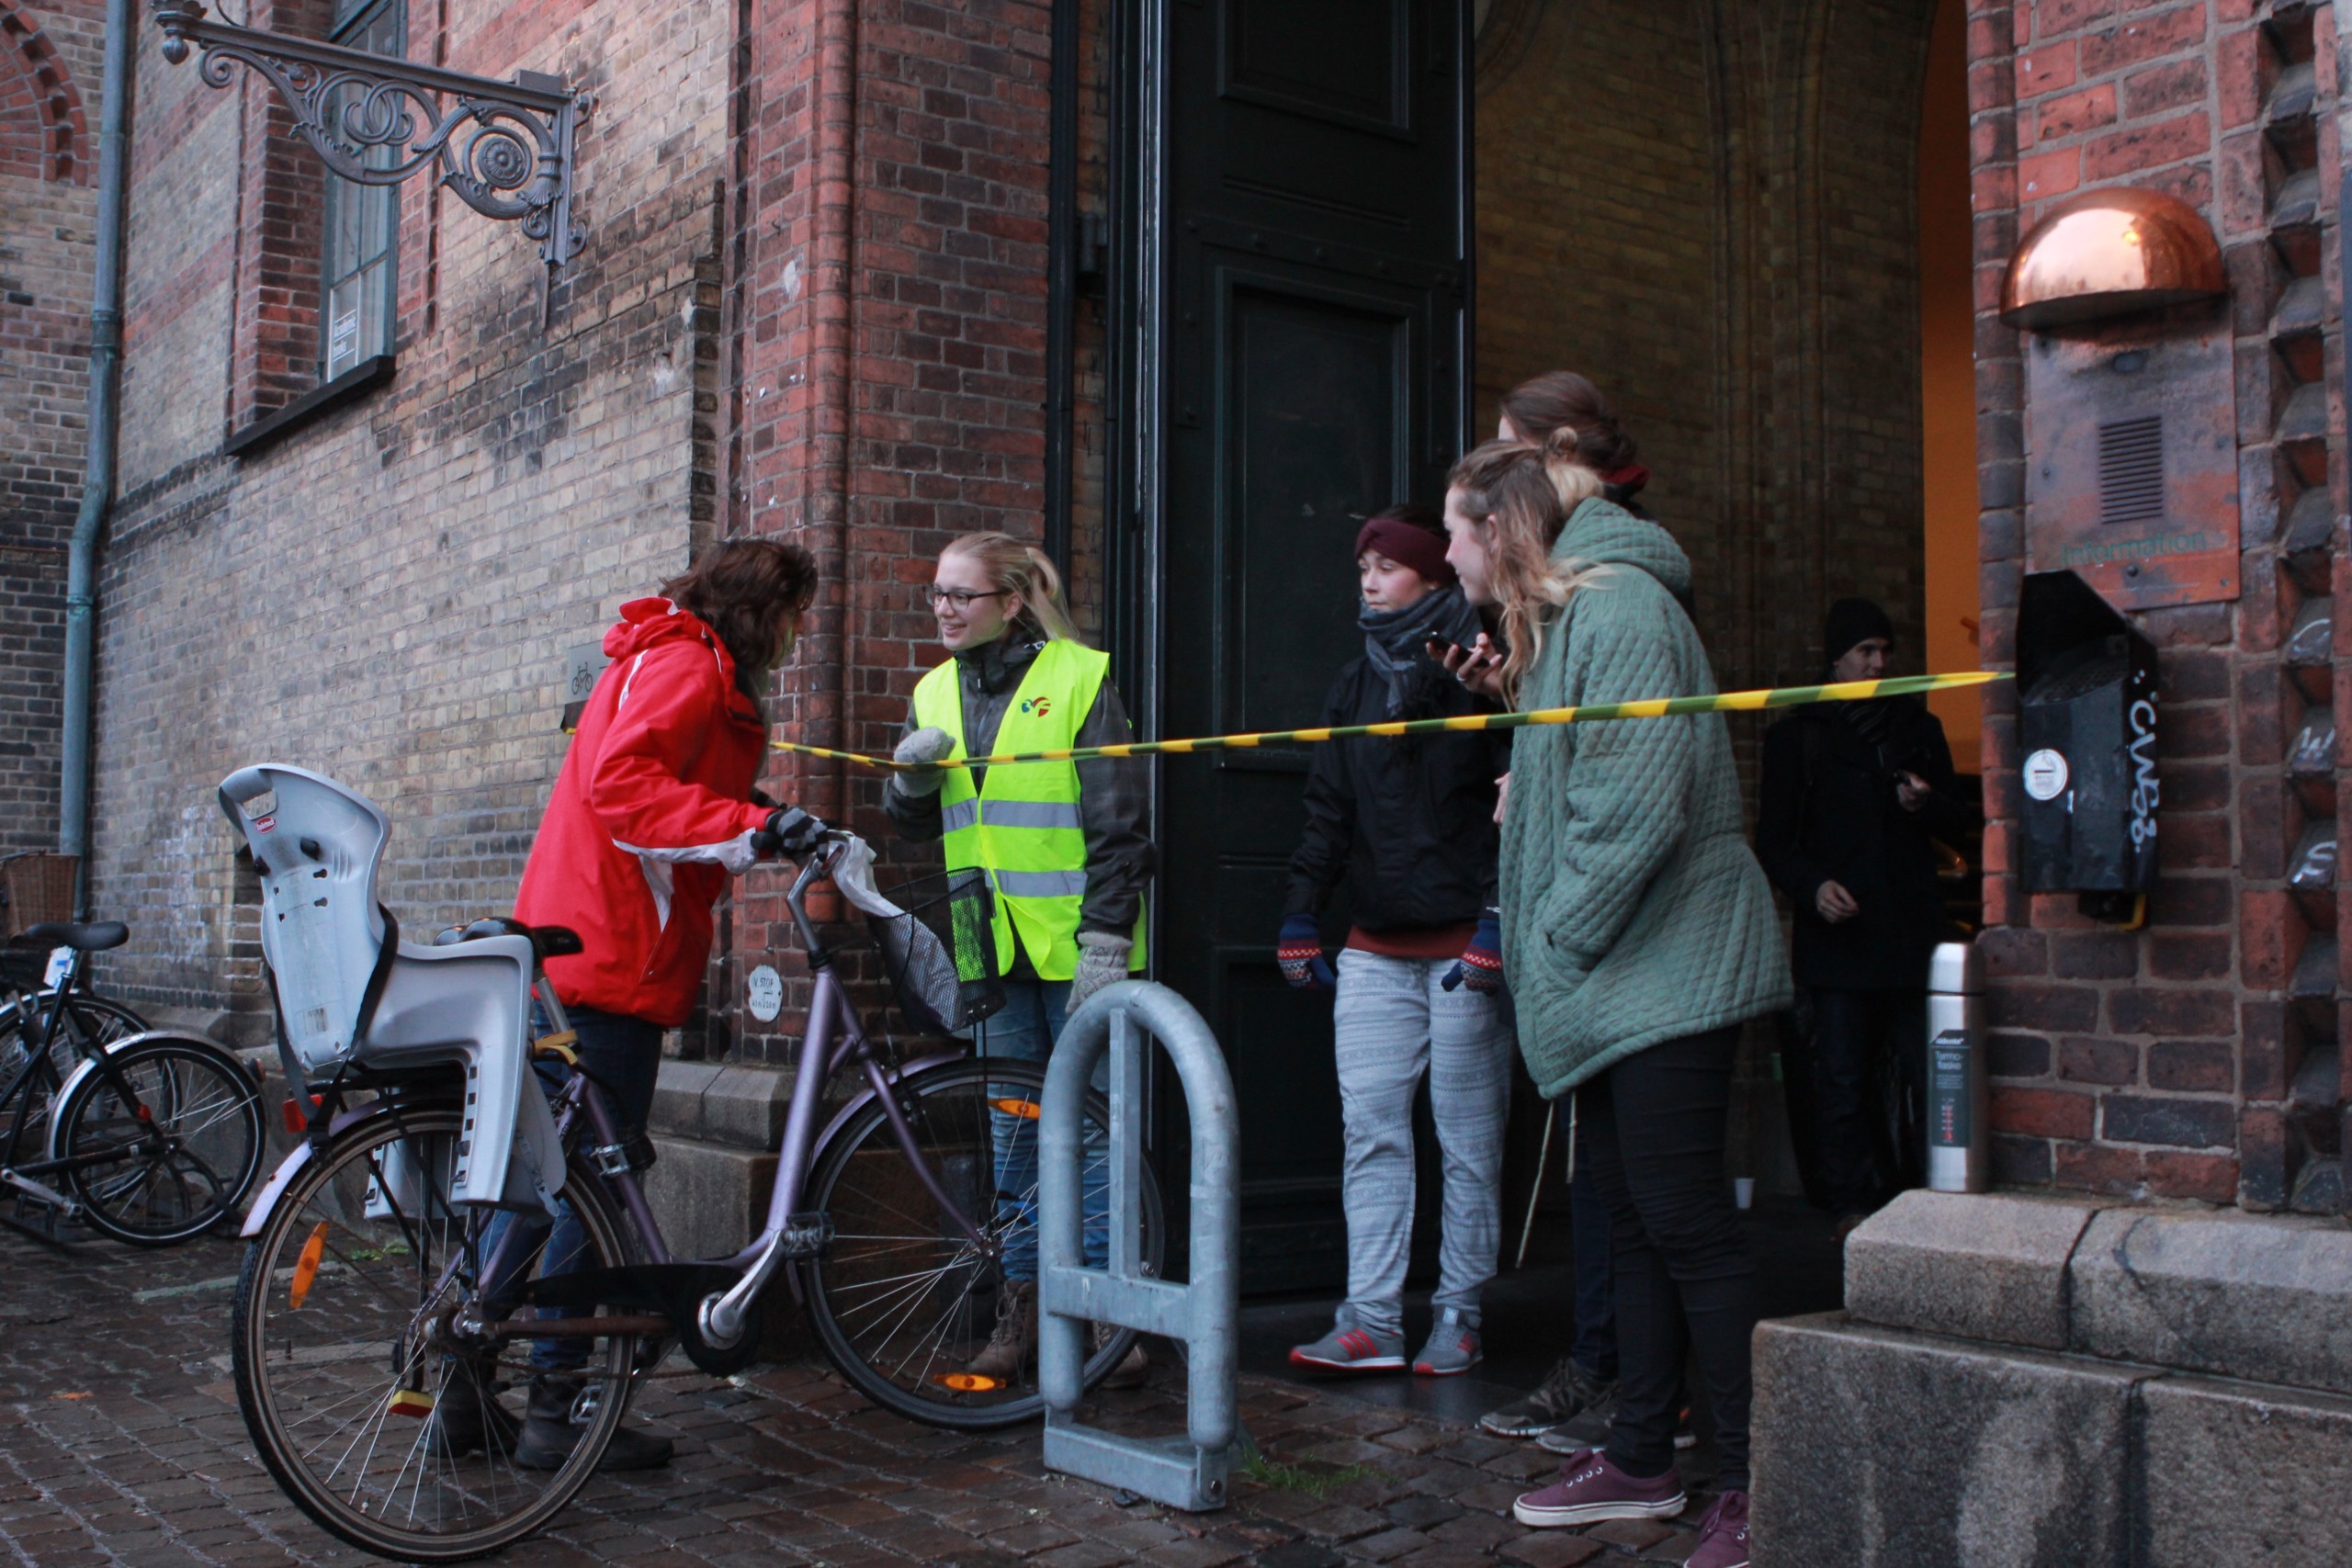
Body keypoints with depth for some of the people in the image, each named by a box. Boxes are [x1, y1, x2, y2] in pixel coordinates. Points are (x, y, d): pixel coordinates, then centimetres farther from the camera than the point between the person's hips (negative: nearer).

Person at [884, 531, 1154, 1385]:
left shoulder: (1078, 678, -6)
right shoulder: (937, 691, 11)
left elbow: (1118, 822, -8)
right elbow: (917, 826, 17)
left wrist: (1104, 941, -14)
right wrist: (915, 775, -6)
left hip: (1074, 946, -5)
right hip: (994, 947, 5)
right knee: (1014, 1129, 10)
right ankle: (1025, 1306, 18)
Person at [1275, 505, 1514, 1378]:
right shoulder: (1356, 684, 16)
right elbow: (1328, 808, 18)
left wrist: (1497, 920, -15)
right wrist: (1300, 915, 13)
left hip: (1463, 945, -5)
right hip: (1375, 946, 5)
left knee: (1468, 1142, 2)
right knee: (1370, 1133, 0)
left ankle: (1458, 1318, 12)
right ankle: (1372, 1322, 4)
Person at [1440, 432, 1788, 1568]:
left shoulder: (1620, 610, -15)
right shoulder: (1556, 621, 18)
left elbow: (1635, 808, -22)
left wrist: (1559, 943, -16)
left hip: (1663, 971, -10)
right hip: (1611, 981, 10)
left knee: (1685, 1223, -7)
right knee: (1633, 1221, 14)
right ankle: (1640, 1461, 25)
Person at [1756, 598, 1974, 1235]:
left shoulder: (1920, 728, 18)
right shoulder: (1797, 735, 9)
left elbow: (1963, 818, 22)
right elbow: (1773, 840, 6)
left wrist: (1928, 805, -1)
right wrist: (1812, 886, -13)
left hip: (1914, 933, 2)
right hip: (1838, 936, -2)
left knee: (1923, 1074, -2)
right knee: (1843, 1080, -4)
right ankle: (1852, 1206, 3)